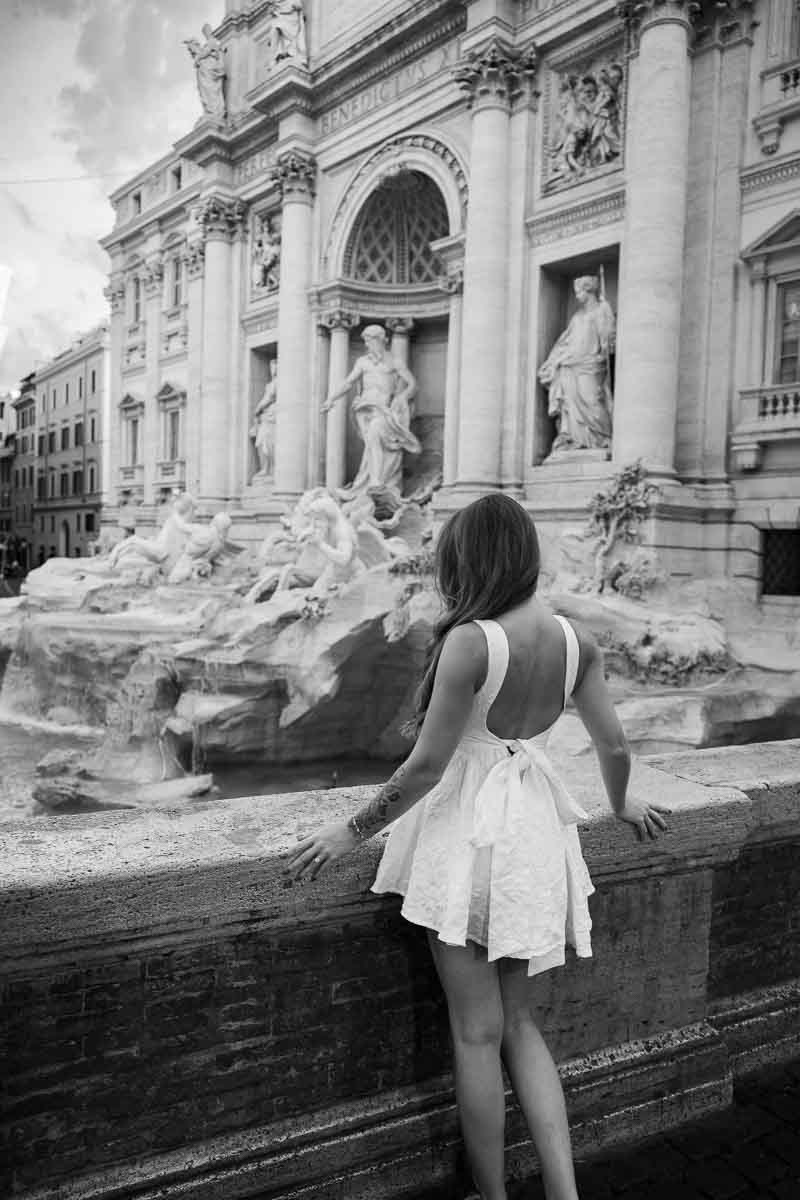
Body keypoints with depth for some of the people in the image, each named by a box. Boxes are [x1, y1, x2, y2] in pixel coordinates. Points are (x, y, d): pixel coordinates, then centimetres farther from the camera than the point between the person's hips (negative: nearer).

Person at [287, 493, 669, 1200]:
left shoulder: (470, 642, -20)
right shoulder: (576, 642, -2)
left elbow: (427, 766, -18)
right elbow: (614, 748, 5)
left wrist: (351, 833, -6)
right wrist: (624, 805, 26)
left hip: (468, 825, -6)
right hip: (537, 830, 6)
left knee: (478, 1032, 10)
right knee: (521, 1022, 21)